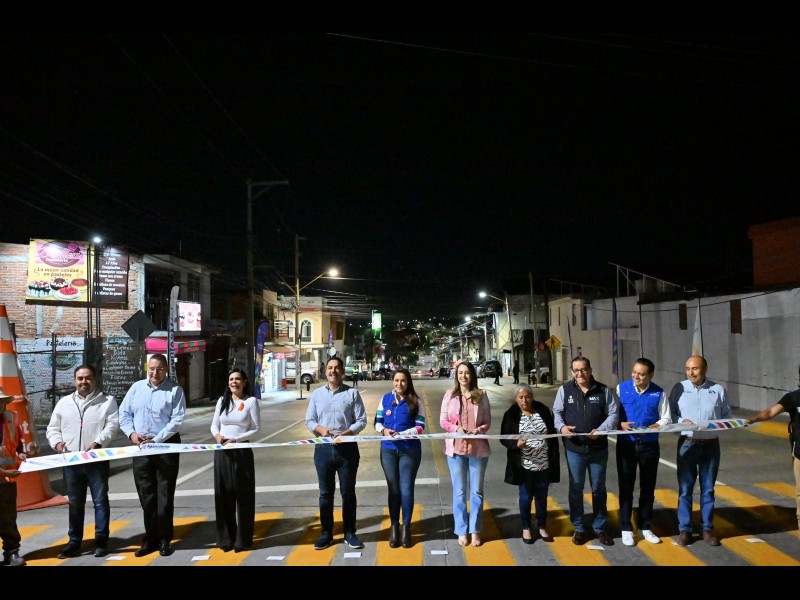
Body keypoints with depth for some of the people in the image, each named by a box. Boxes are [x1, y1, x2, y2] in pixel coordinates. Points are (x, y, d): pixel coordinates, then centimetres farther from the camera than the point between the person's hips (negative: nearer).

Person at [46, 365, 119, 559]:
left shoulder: (107, 401, 3)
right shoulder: (64, 403, 14)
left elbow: (113, 425, -7)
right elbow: (52, 428, 16)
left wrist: (98, 442, -21)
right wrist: (57, 442, -4)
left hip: (97, 460, -3)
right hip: (71, 461, 3)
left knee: (100, 500, 2)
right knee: (75, 502, 12)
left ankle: (101, 540, 11)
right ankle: (74, 541, 22)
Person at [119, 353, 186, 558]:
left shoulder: (175, 391, -5)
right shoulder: (136, 387, 8)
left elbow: (177, 420, -12)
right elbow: (124, 413, 11)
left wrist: (156, 440, -18)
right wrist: (131, 433, -6)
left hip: (166, 446, -4)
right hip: (140, 447, 4)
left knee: (165, 495, 3)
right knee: (146, 495, 11)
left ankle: (164, 540, 15)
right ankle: (150, 539, 22)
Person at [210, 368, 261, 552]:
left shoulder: (251, 401, -2)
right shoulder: (222, 400, 9)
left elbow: (256, 428, -4)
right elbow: (214, 425, 12)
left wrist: (236, 439, -16)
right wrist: (217, 435, -10)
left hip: (242, 451, -3)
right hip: (222, 453, 4)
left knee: (243, 495, 2)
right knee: (223, 495, 7)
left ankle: (243, 540, 10)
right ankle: (226, 539, 18)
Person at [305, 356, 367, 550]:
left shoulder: (352, 393, -1)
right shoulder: (316, 394, 6)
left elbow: (361, 421, -4)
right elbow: (309, 421, 6)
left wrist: (345, 433, -19)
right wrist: (320, 429, -15)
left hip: (347, 447, -2)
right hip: (323, 448, 2)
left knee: (348, 492, 7)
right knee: (325, 493, 10)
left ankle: (349, 533, 19)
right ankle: (326, 533, 22)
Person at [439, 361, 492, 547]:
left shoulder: (481, 395, 2)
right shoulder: (449, 395, 1)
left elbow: (488, 421, 3)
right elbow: (442, 421, 1)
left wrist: (480, 430, -16)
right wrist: (456, 428, -17)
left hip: (478, 448, 1)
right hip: (456, 448, 0)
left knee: (477, 491, 9)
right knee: (459, 492, 7)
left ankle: (475, 530, 21)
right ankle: (462, 531, 18)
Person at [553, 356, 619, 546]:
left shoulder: (604, 390, -1)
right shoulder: (565, 390, 0)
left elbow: (613, 413, 0)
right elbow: (556, 412, 5)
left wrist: (601, 430, -16)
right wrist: (561, 427, -14)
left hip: (598, 448, 0)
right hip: (574, 448, 0)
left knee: (599, 489, 12)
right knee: (576, 489, 8)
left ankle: (600, 527, 27)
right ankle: (579, 528, 22)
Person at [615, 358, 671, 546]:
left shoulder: (659, 393, -1)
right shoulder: (621, 388, -3)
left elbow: (666, 419, 0)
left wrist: (651, 428, -16)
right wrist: (620, 424, -20)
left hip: (650, 445, 1)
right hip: (626, 444, -1)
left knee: (648, 488, 13)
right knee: (626, 487, 6)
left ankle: (645, 527, 28)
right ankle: (626, 529, 18)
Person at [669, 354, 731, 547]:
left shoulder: (718, 389, 2)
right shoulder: (679, 388, 0)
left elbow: (726, 415, 6)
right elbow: (670, 414, 2)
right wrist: (682, 421, -17)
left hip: (711, 445, 1)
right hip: (687, 444, -1)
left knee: (708, 488, 9)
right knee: (685, 488, 4)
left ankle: (707, 529, 20)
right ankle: (684, 529, 13)